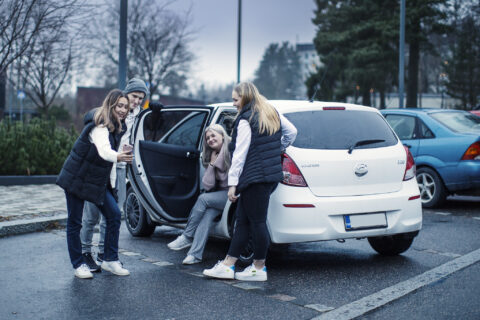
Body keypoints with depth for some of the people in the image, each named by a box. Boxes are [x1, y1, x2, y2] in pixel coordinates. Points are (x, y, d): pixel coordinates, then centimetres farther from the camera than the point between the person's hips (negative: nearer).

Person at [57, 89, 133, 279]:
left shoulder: (116, 128, 5)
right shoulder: (99, 126, -22)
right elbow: (104, 150, -41)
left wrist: (112, 184, 11)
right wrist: (118, 157, -61)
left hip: (98, 182, 8)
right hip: (76, 179, -8)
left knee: (114, 214, -1)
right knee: (74, 222, 1)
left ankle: (110, 260, 9)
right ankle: (78, 265, 13)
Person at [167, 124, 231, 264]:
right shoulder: (211, 156, 16)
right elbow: (207, 185, 5)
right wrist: (212, 163, -3)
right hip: (220, 194, 5)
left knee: (203, 199, -24)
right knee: (208, 213, -22)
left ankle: (186, 237, -14)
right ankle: (195, 254, -26)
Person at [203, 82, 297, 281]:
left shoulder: (245, 120, -10)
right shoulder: (272, 114, 15)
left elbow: (240, 154, -13)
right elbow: (292, 132, 23)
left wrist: (233, 183, -11)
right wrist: (276, 151, 28)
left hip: (254, 178, -9)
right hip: (272, 175, 9)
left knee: (256, 221, -1)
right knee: (242, 219, 11)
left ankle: (259, 268, 7)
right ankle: (228, 265, 14)